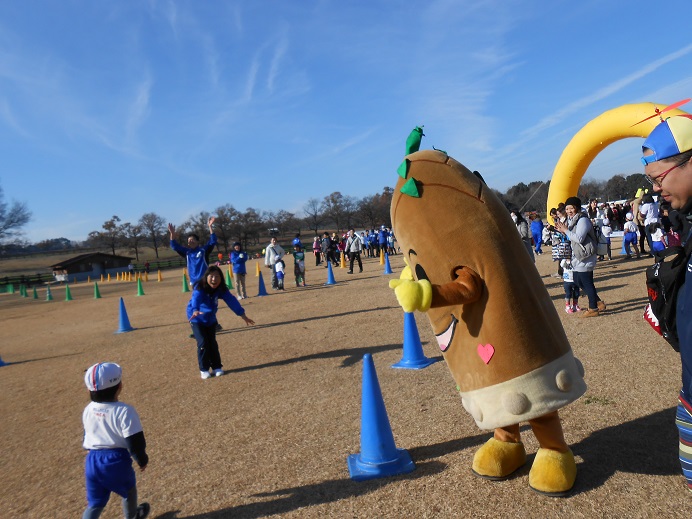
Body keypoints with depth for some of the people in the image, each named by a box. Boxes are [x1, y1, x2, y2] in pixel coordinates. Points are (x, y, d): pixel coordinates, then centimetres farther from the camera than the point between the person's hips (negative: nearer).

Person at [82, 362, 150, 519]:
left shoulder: (88, 410, 0)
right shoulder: (124, 411, -20)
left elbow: (87, 437, 15)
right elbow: (135, 442, -17)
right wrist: (142, 460, 2)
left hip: (92, 460, 5)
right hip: (116, 460, -4)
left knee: (95, 503, 16)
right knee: (129, 488, 25)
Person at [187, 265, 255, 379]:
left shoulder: (221, 289, -20)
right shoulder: (200, 288, -33)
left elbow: (231, 300, -26)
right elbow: (196, 298, -52)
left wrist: (242, 314, -36)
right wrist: (195, 311, -74)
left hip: (210, 318, 4)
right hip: (197, 319, -4)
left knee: (212, 342, 4)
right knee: (202, 343, -10)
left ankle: (216, 367, 16)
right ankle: (204, 369, 3)